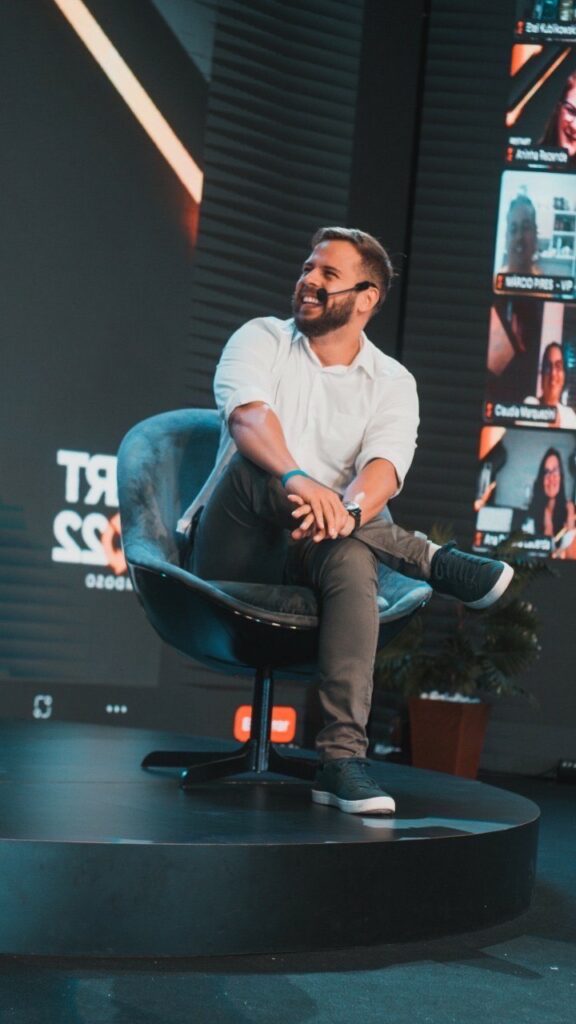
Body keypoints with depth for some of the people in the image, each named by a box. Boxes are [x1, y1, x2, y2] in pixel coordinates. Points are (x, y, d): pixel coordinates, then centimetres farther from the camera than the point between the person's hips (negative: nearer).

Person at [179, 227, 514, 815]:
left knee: (353, 558, -35)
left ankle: (342, 758, -42)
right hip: (232, 545, 0)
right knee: (254, 462, -32)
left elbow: (384, 468, -13)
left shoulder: (392, 383, 6)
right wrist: (296, 480, -40)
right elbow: (248, 418, -19)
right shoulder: (262, 340, 3)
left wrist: (346, 510, -38)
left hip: (308, 550, 0)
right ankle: (429, 559, -26)